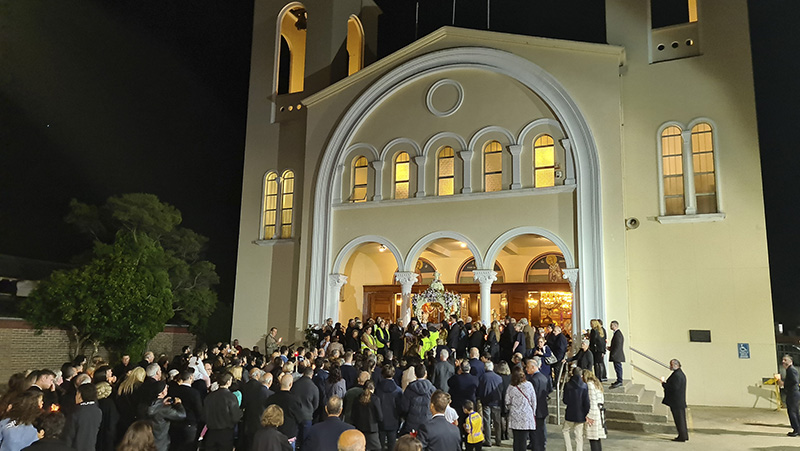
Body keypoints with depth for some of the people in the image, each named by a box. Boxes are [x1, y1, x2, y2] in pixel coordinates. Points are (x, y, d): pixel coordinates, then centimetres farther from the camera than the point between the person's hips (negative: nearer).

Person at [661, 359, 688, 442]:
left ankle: (682, 436, 4)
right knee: (681, 419, 16)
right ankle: (684, 435, 23)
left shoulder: (676, 375, -21)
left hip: (676, 402, -10)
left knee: (679, 419, -2)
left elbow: (674, 388, -25)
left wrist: (664, 383, -16)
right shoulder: (681, 373, 12)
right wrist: (666, 382, 10)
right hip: (681, 401, 10)